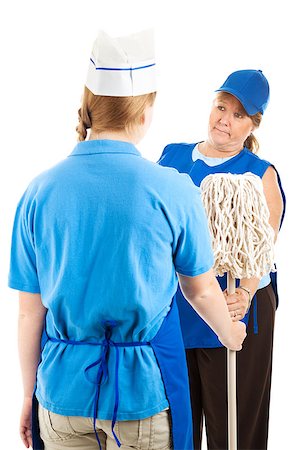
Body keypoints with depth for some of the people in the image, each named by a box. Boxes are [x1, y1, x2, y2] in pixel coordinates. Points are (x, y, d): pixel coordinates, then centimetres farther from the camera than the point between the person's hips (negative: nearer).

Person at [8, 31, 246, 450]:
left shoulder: (39, 192, -7)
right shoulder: (173, 190, -12)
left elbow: (30, 313, -2)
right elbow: (201, 290, 2)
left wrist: (29, 397, 12)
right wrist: (229, 334, 24)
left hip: (63, 388, 2)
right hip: (144, 388, -2)